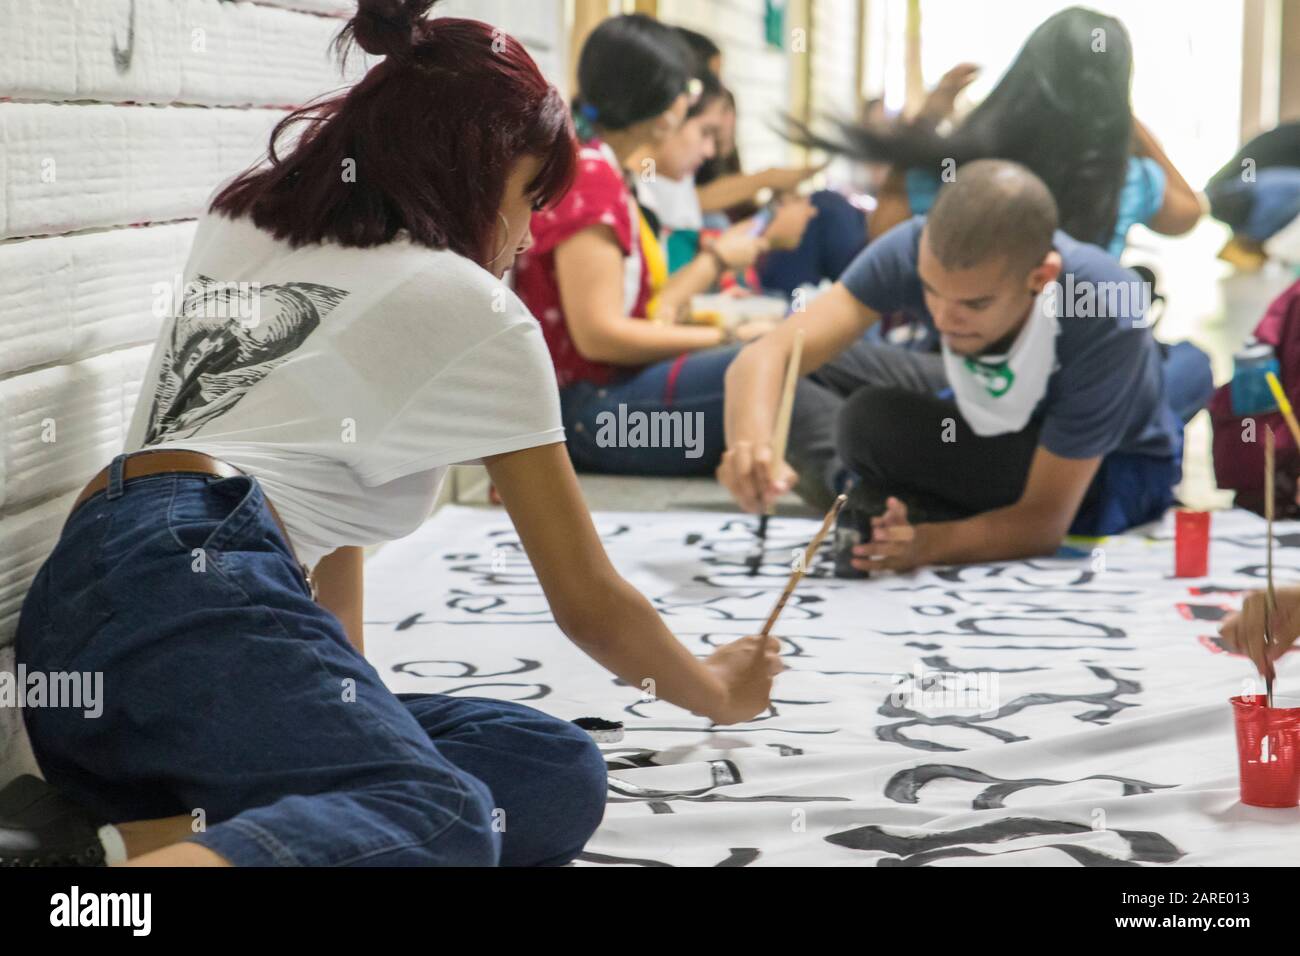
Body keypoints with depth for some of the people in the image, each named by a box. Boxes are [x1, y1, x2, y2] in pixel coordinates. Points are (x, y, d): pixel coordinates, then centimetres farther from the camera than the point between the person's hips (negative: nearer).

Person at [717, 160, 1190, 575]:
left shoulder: (1106, 320, -39)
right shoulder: (917, 250, -29)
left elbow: (1044, 521, -33)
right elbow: (770, 353, -35)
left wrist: (928, 543, -50)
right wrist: (751, 440, -57)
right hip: (989, 411, 5)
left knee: (876, 421, -28)